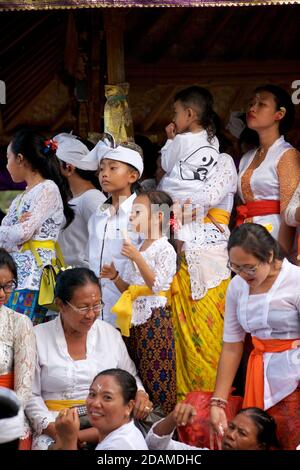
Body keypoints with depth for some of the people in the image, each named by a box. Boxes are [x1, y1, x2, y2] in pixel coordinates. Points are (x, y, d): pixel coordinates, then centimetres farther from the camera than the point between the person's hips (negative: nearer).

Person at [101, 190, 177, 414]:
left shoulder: (165, 249, -7)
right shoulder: (136, 249, 17)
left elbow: (156, 284, -20)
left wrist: (137, 258, -25)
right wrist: (115, 277, 3)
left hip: (154, 317, -8)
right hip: (134, 318, 8)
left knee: (155, 375, -9)